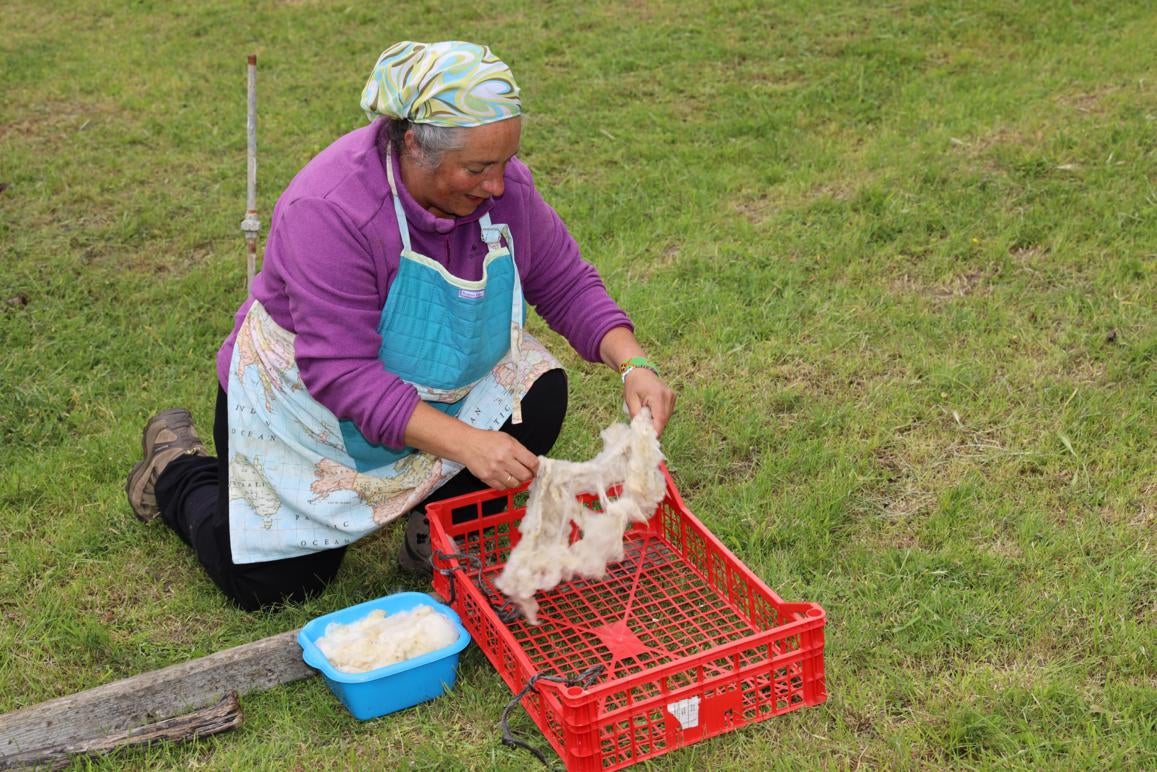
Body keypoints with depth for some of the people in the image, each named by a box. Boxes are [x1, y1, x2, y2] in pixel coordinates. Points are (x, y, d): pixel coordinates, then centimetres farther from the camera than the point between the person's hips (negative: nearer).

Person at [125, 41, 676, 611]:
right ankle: (178, 466, 26)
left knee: (538, 394, -20)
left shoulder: (502, 184, -18)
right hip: (305, 399, -4)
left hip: (438, 386, 5)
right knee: (267, 585, -3)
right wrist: (466, 442, -45)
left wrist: (632, 364, -23)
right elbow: (342, 376, -37)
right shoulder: (330, 209, -35)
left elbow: (567, 285, -6)